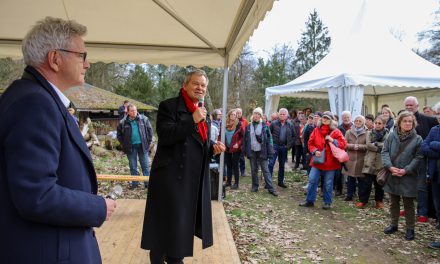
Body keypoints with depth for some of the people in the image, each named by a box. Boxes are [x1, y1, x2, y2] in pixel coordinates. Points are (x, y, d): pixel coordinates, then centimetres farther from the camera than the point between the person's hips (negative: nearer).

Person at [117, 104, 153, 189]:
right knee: (133, 167, 11)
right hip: (131, 147, 1)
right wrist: (124, 145, 0)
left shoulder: (144, 119, -4)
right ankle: (134, 183, 22)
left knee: (145, 166, 7)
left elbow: (150, 130, 3)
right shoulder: (123, 122, -2)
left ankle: (147, 183, 15)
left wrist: (148, 142, -1)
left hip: (142, 146, -1)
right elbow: (119, 135, 7)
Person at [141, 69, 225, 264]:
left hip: (195, 178, 7)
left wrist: (214, 148, -1)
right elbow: (164, 136, -19)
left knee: (184, 221, 16)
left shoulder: (203, 113, 14)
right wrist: (192, 120, -23)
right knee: (166, 222, 0)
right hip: (171, 176, -7)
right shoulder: (169, 106, -8)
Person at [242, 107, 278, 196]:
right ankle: (255, 186, 22)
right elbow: (245, 139, 9)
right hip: (252, 151, 3)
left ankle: (270, 188, 1)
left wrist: (269, 151, -9)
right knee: (254, 170, 10)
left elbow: (269, 138, -3)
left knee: (265, 170, -2)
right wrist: (245, 151, 4)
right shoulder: (248, 127, 6)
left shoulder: (264, 126, -2)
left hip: (262, 151, -3)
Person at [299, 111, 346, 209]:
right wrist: (314, 151, -10)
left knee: (328, 184, 6)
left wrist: (332, 140, -18)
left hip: (330, 162, -2)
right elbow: (310, 143, 7)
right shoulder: (316, 130, 6)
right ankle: (310, 200, 14)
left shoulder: (335, 131, -1)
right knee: (312, 180, 2)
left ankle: (327, 203, 21)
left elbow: (343, 144, -5)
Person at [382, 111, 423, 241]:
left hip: (408, 177, -2)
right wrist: (390, 167, -16)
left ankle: (410, 229, 22)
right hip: (392, 176, 2)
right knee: (393, 202, 16)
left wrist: (406, 170, -17)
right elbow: (385, 152, -2)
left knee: (408, 204, 7)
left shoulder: (417, 139, -4)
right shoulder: (391, 136, 1)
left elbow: (418, 157, -8)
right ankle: (393, 225, 31)